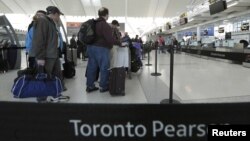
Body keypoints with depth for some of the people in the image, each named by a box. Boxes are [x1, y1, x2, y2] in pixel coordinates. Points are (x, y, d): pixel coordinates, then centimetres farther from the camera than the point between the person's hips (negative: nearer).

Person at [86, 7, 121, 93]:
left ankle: (90, 86, 17)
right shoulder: (105, 25, -14)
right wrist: (119, 42, -12)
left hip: (91, 47, 9)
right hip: (101, 48, -8)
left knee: (91, 67, 10)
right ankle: (103, 86, 11)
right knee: (104, 68, 3)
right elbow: (110, 39, -21)